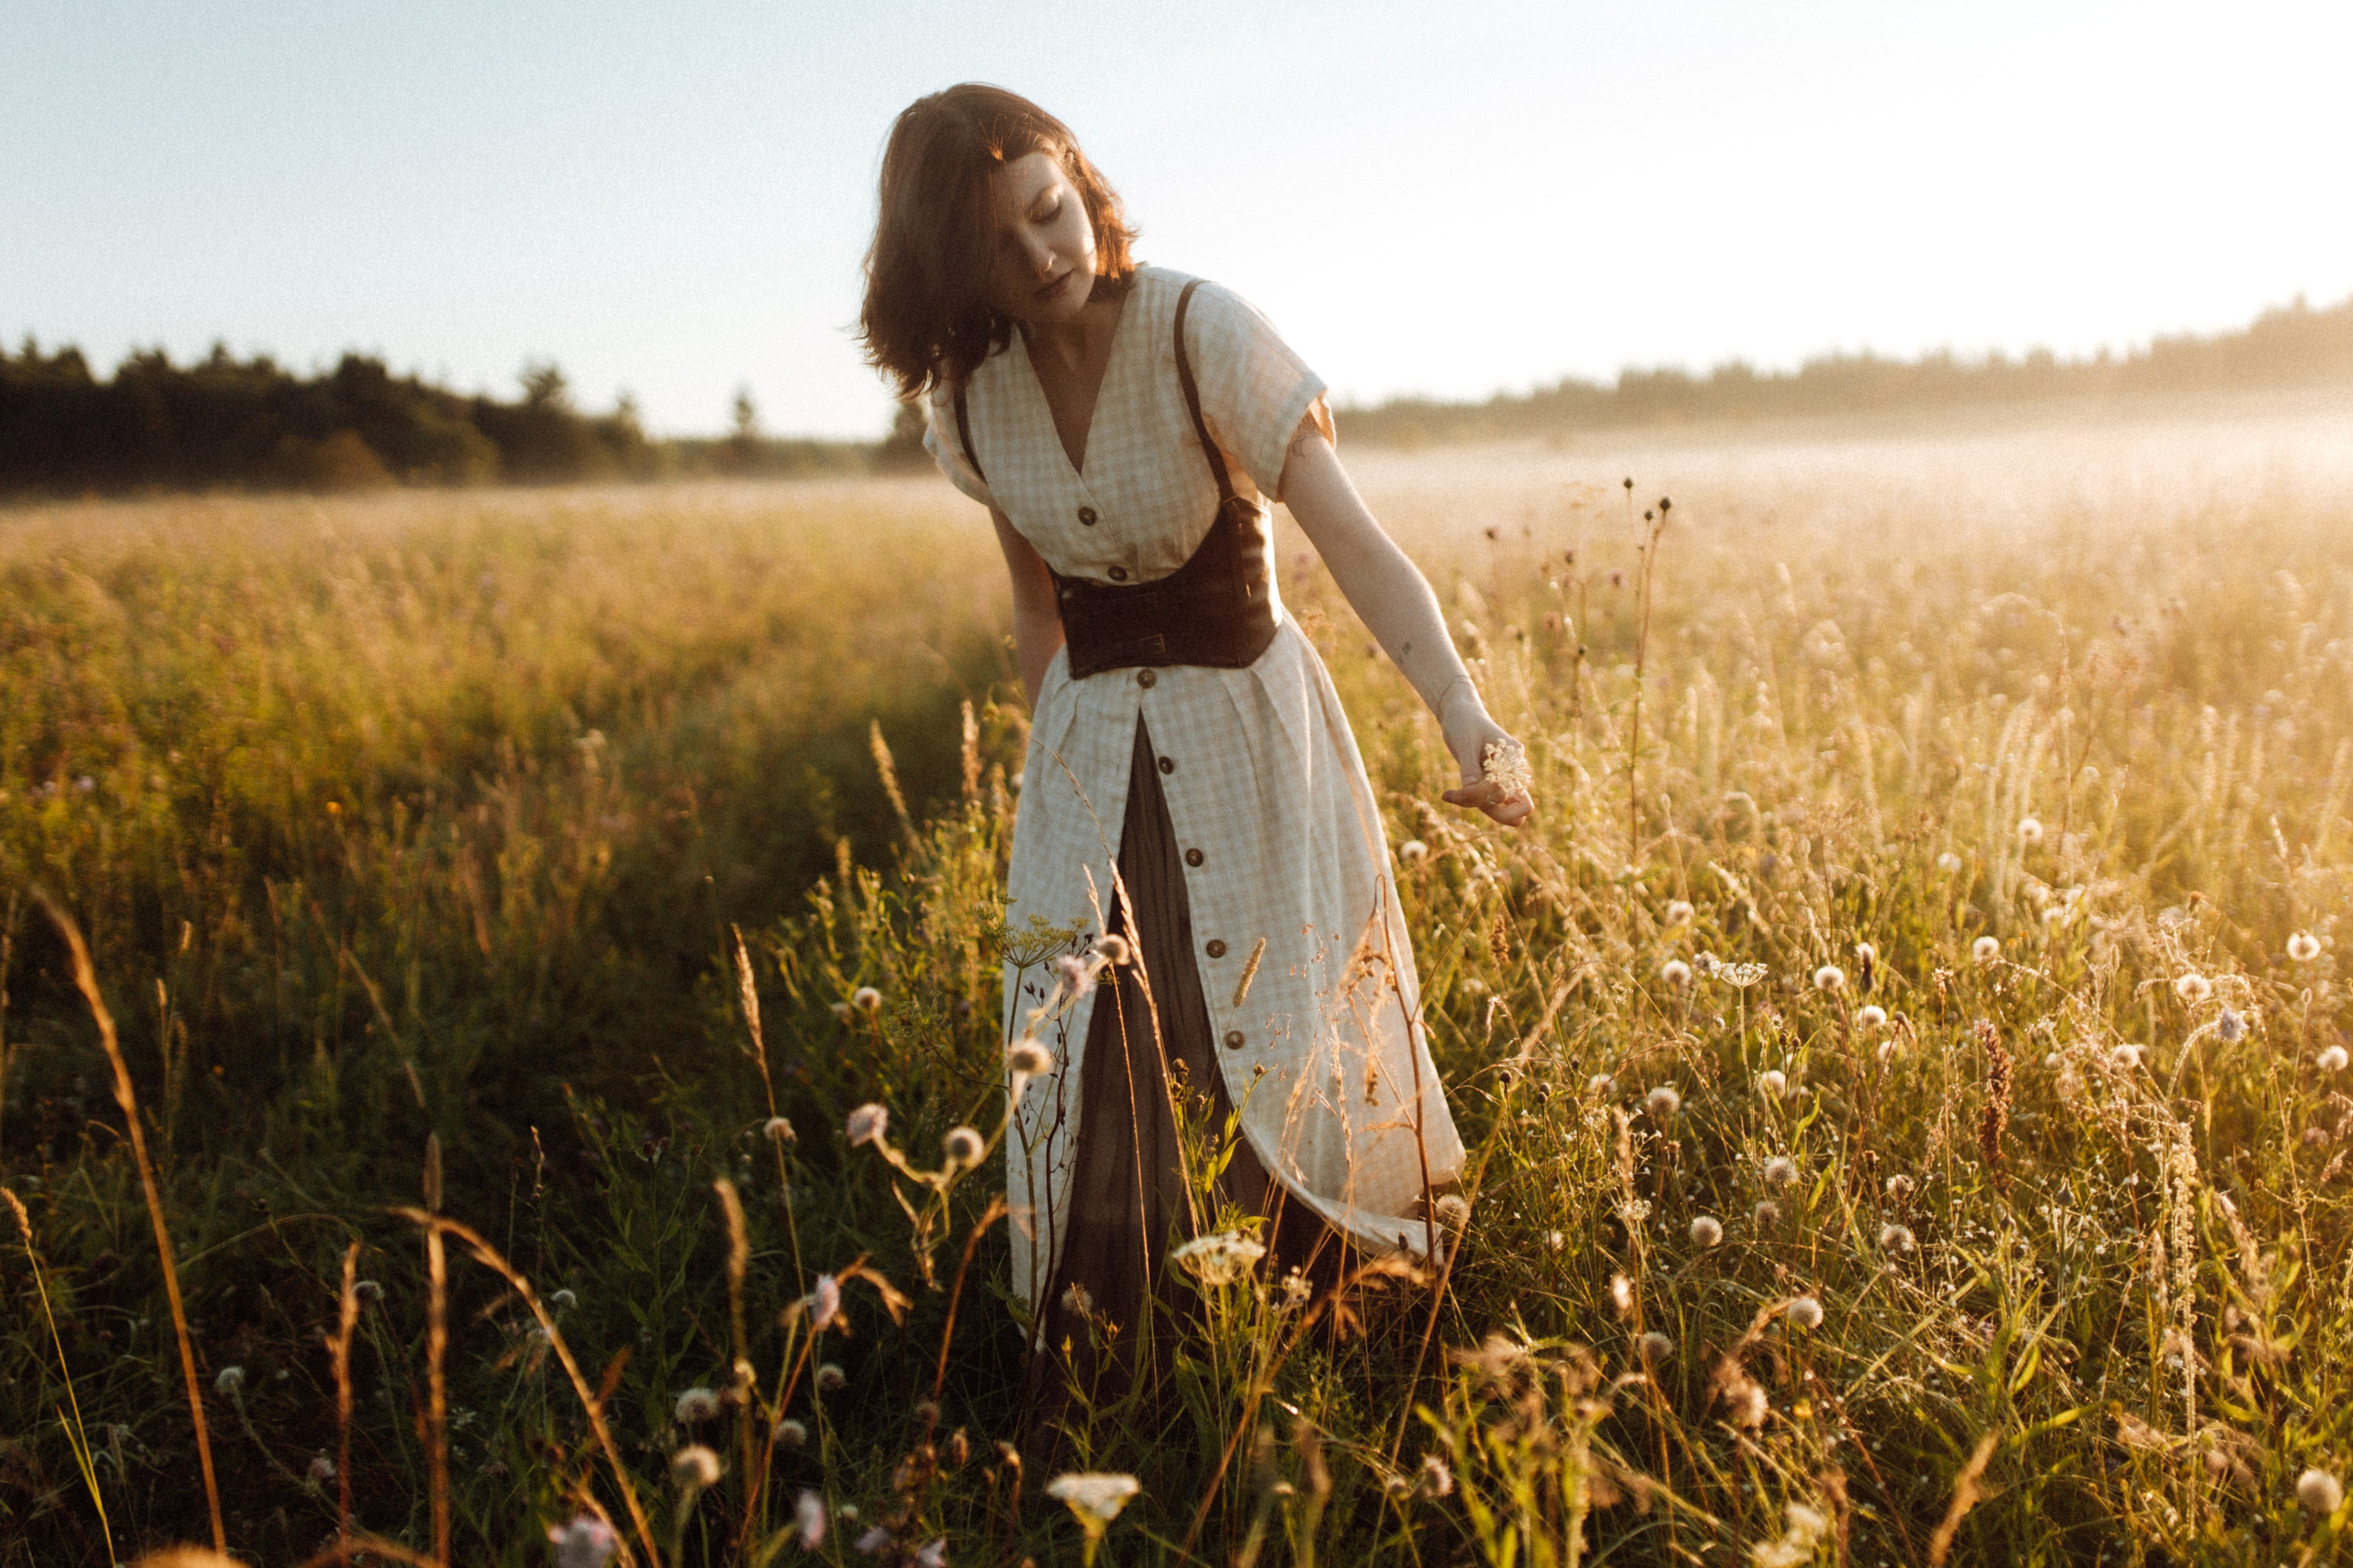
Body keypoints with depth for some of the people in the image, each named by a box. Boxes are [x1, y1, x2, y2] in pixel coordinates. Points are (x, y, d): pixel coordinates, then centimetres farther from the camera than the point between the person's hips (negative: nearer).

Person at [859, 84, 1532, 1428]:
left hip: (1249, 722, -3)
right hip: (1090, 755, 4)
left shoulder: (1202, 331, -18)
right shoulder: (967, 391, -4)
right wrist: (1055, 768, 14)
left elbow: (1352, 536, -27)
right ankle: (1097, 1396, 21)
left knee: (1282, 1068, -1)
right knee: (1090, 1083, 1)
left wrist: (1462, 711, -41)